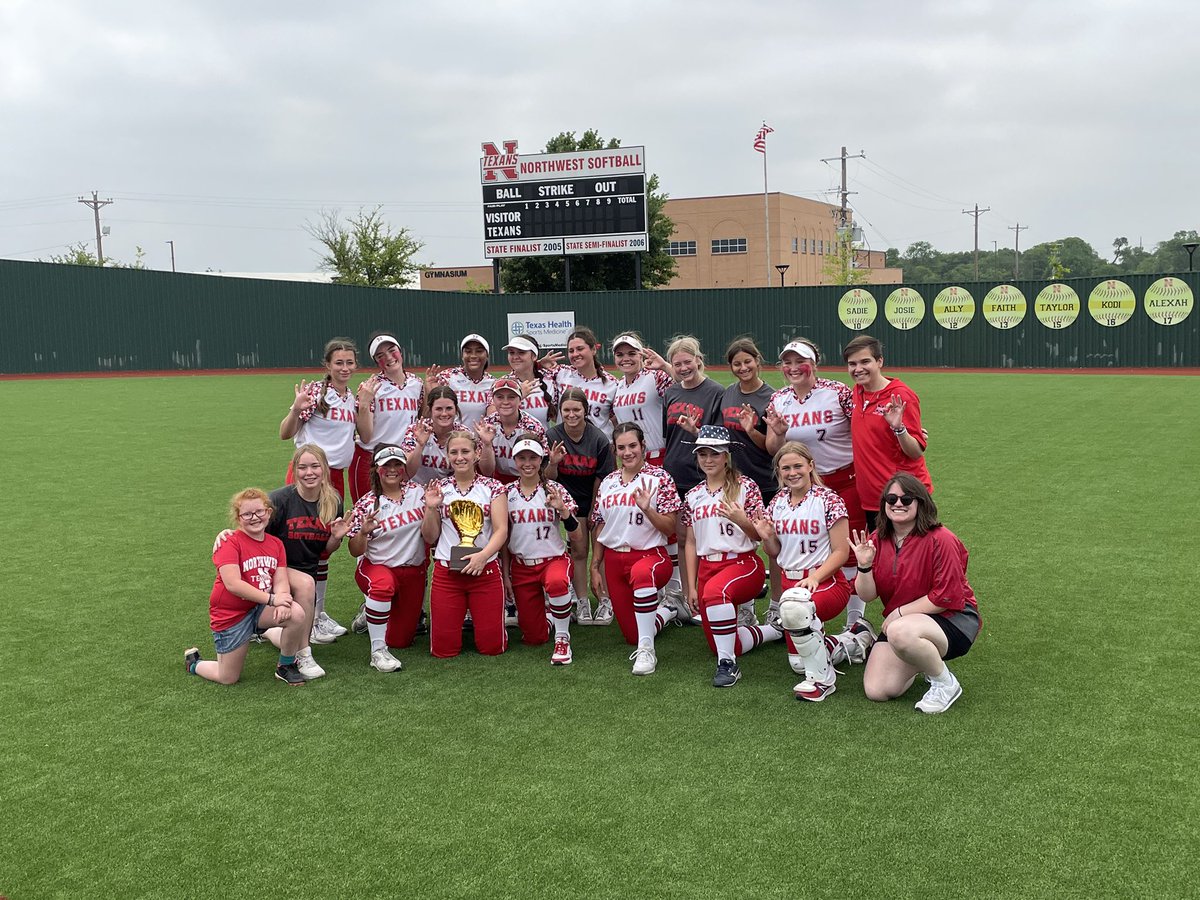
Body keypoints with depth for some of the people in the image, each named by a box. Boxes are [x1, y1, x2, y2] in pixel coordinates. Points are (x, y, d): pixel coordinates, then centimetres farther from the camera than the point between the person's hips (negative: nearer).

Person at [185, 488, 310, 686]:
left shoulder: (276, 544, 0)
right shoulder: (230, 543, -18)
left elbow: (281, 581, -7)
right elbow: (233, 584, -28)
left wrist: (282, 603, -30)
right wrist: (271, 598, -29)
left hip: (261, 609, 5)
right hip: (230, 614, -4)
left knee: (297, 614, -25)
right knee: (228, 679, 2)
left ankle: (286, 666, 2)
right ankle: (193, 662, 36)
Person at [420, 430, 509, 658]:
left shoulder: (492, 487, 1)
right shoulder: (439, 489, 5)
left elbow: (501, 530, -6)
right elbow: (430, 538, 7)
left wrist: (483, 555, -23)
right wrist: (431, 509, -9)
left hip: (485, 570, -1)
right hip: (446, 572, 1)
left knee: (492, 647, 0)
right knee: (443, 649, 0)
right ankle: (459, 616, 31)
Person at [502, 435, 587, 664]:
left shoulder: (555, 490, -6)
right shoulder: (507, 493, 1)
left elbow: (577, 538, -10)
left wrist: (563, 510, -25)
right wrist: (505, 574, 5)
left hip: (554, 558, -3)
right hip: (521, 566, 3)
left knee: (556, 583, -41)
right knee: (533, 637, 2)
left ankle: (562, 639, -20)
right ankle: (547, 619, 38)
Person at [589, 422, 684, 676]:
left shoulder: (659, 478, -5)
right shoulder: (608, 482, 9)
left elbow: (670, 528, -9)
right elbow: (599, 527, 15)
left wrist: (647, 509, -25)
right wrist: (595, 565, 11)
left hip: (650, 554, -5)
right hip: (614, 559, 5)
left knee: (641, 574, -44)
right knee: (632, 634, 5)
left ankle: (646, 650, -35)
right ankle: (665, 613, 38)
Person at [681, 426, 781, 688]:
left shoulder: (745, 487, -4)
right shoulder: (693, 495, 9)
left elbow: (760, 535, -4)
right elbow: (690, 543, 12)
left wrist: (741, 520, -25)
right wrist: (691, 587, 7)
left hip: (743, 563, -5)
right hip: (707, 566, 6)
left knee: (715, 590, -40)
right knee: (723, 645, 3)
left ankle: (728, 663, -28)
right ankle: (775, 630, 31)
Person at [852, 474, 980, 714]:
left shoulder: (940, 539, -18)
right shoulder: (877, 540, 1)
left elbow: (947, 597, -18)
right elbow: (867, 595, 0)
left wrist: (899, 612, -15)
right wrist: (864, 566, -19)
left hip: (952, 619, -7)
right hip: (899, 622, 7)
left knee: (900, 633, -40)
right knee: (876, 691, -7)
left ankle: (945, 683, -11)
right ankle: (927, 661, 21)